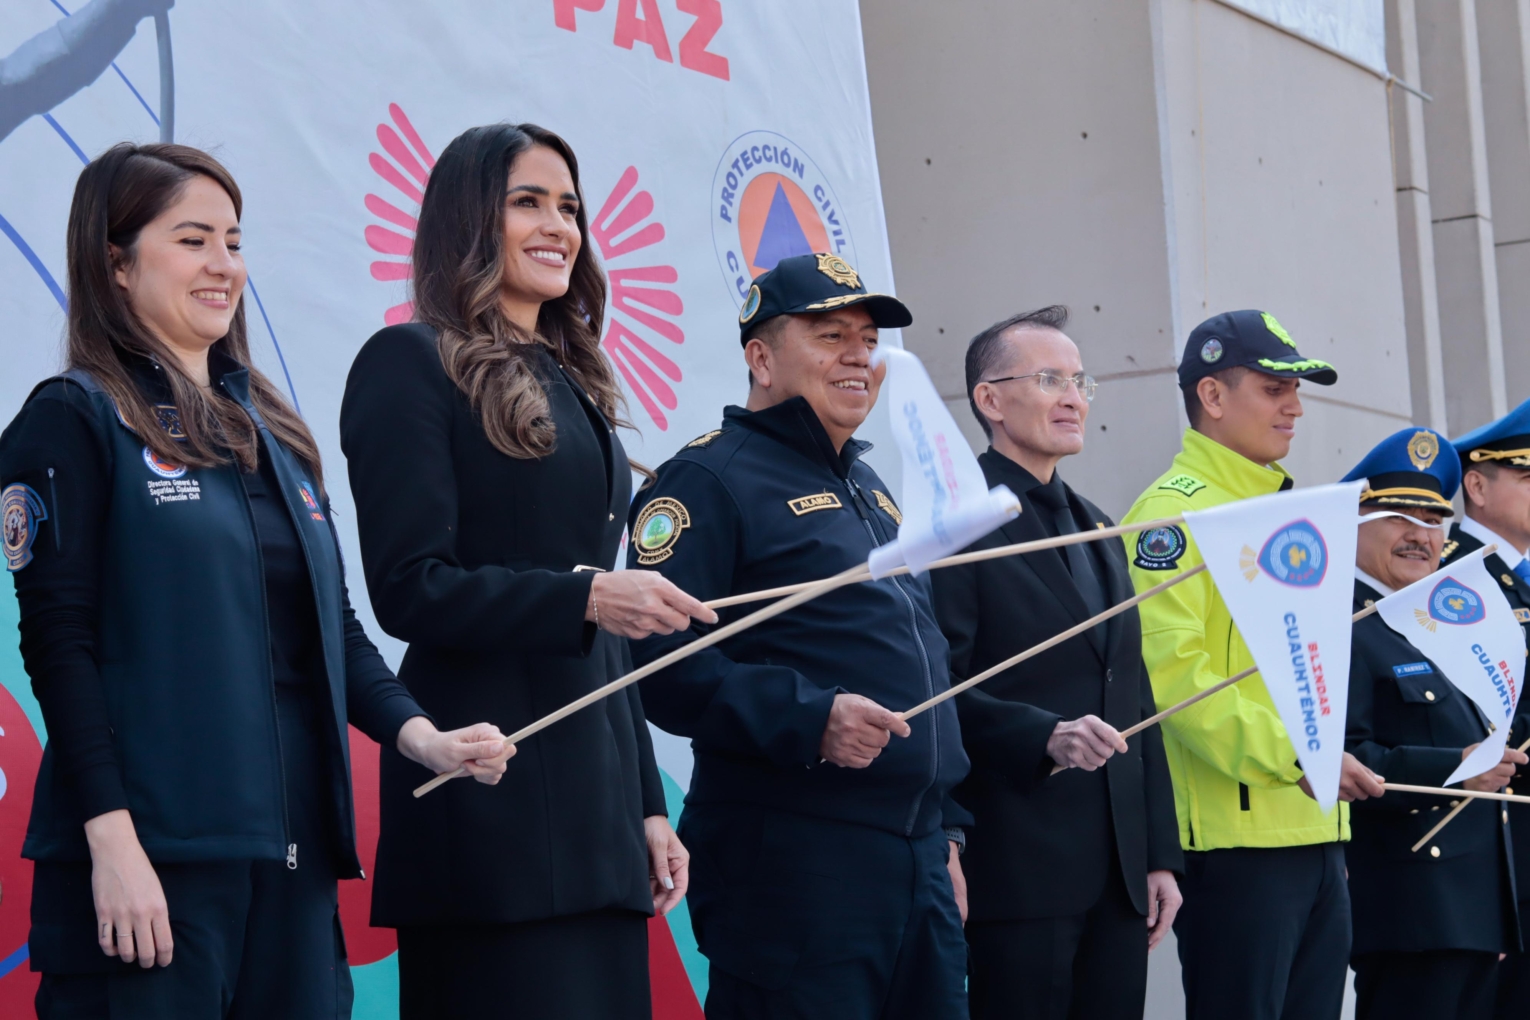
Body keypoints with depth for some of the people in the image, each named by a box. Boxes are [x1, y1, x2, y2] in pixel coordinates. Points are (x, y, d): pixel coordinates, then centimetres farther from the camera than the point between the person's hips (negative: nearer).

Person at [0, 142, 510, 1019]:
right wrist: (111, 838, -16)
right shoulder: (77, 419, -2)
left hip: (293, 848, 7)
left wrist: (416, 734, 2)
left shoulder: (270, 428, 19)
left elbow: (335, 621, 20)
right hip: (156, 855, -6)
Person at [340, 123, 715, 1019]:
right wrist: (583, 595, -22)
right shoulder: (413, 364, -3)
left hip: (594, 781, 8)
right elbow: (409, 590, -11)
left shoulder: (572, 384, 20)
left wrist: (648, 806, 16)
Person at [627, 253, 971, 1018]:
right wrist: (808, 721, -26)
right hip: (793, 861, -8)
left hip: (919, 861, 9)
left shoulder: (870, 491, 23)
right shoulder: (711, 480, -6)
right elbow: (662, 664, -18)